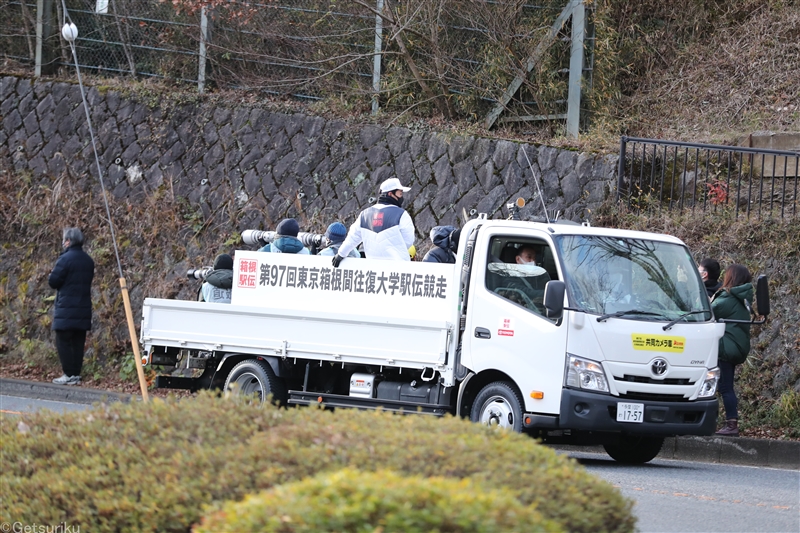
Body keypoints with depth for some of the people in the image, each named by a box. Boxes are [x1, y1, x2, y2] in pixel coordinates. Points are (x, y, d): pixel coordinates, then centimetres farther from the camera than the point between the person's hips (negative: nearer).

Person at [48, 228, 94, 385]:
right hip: (83, 310, 7)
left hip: (66, 309, -7)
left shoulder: (65, 259, -14)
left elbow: (53, 281, -12)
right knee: (78, 343, 10)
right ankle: (76, 374, 11)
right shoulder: (88, 261, 9)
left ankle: (69, 374, -6)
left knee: (63, 341, -2)